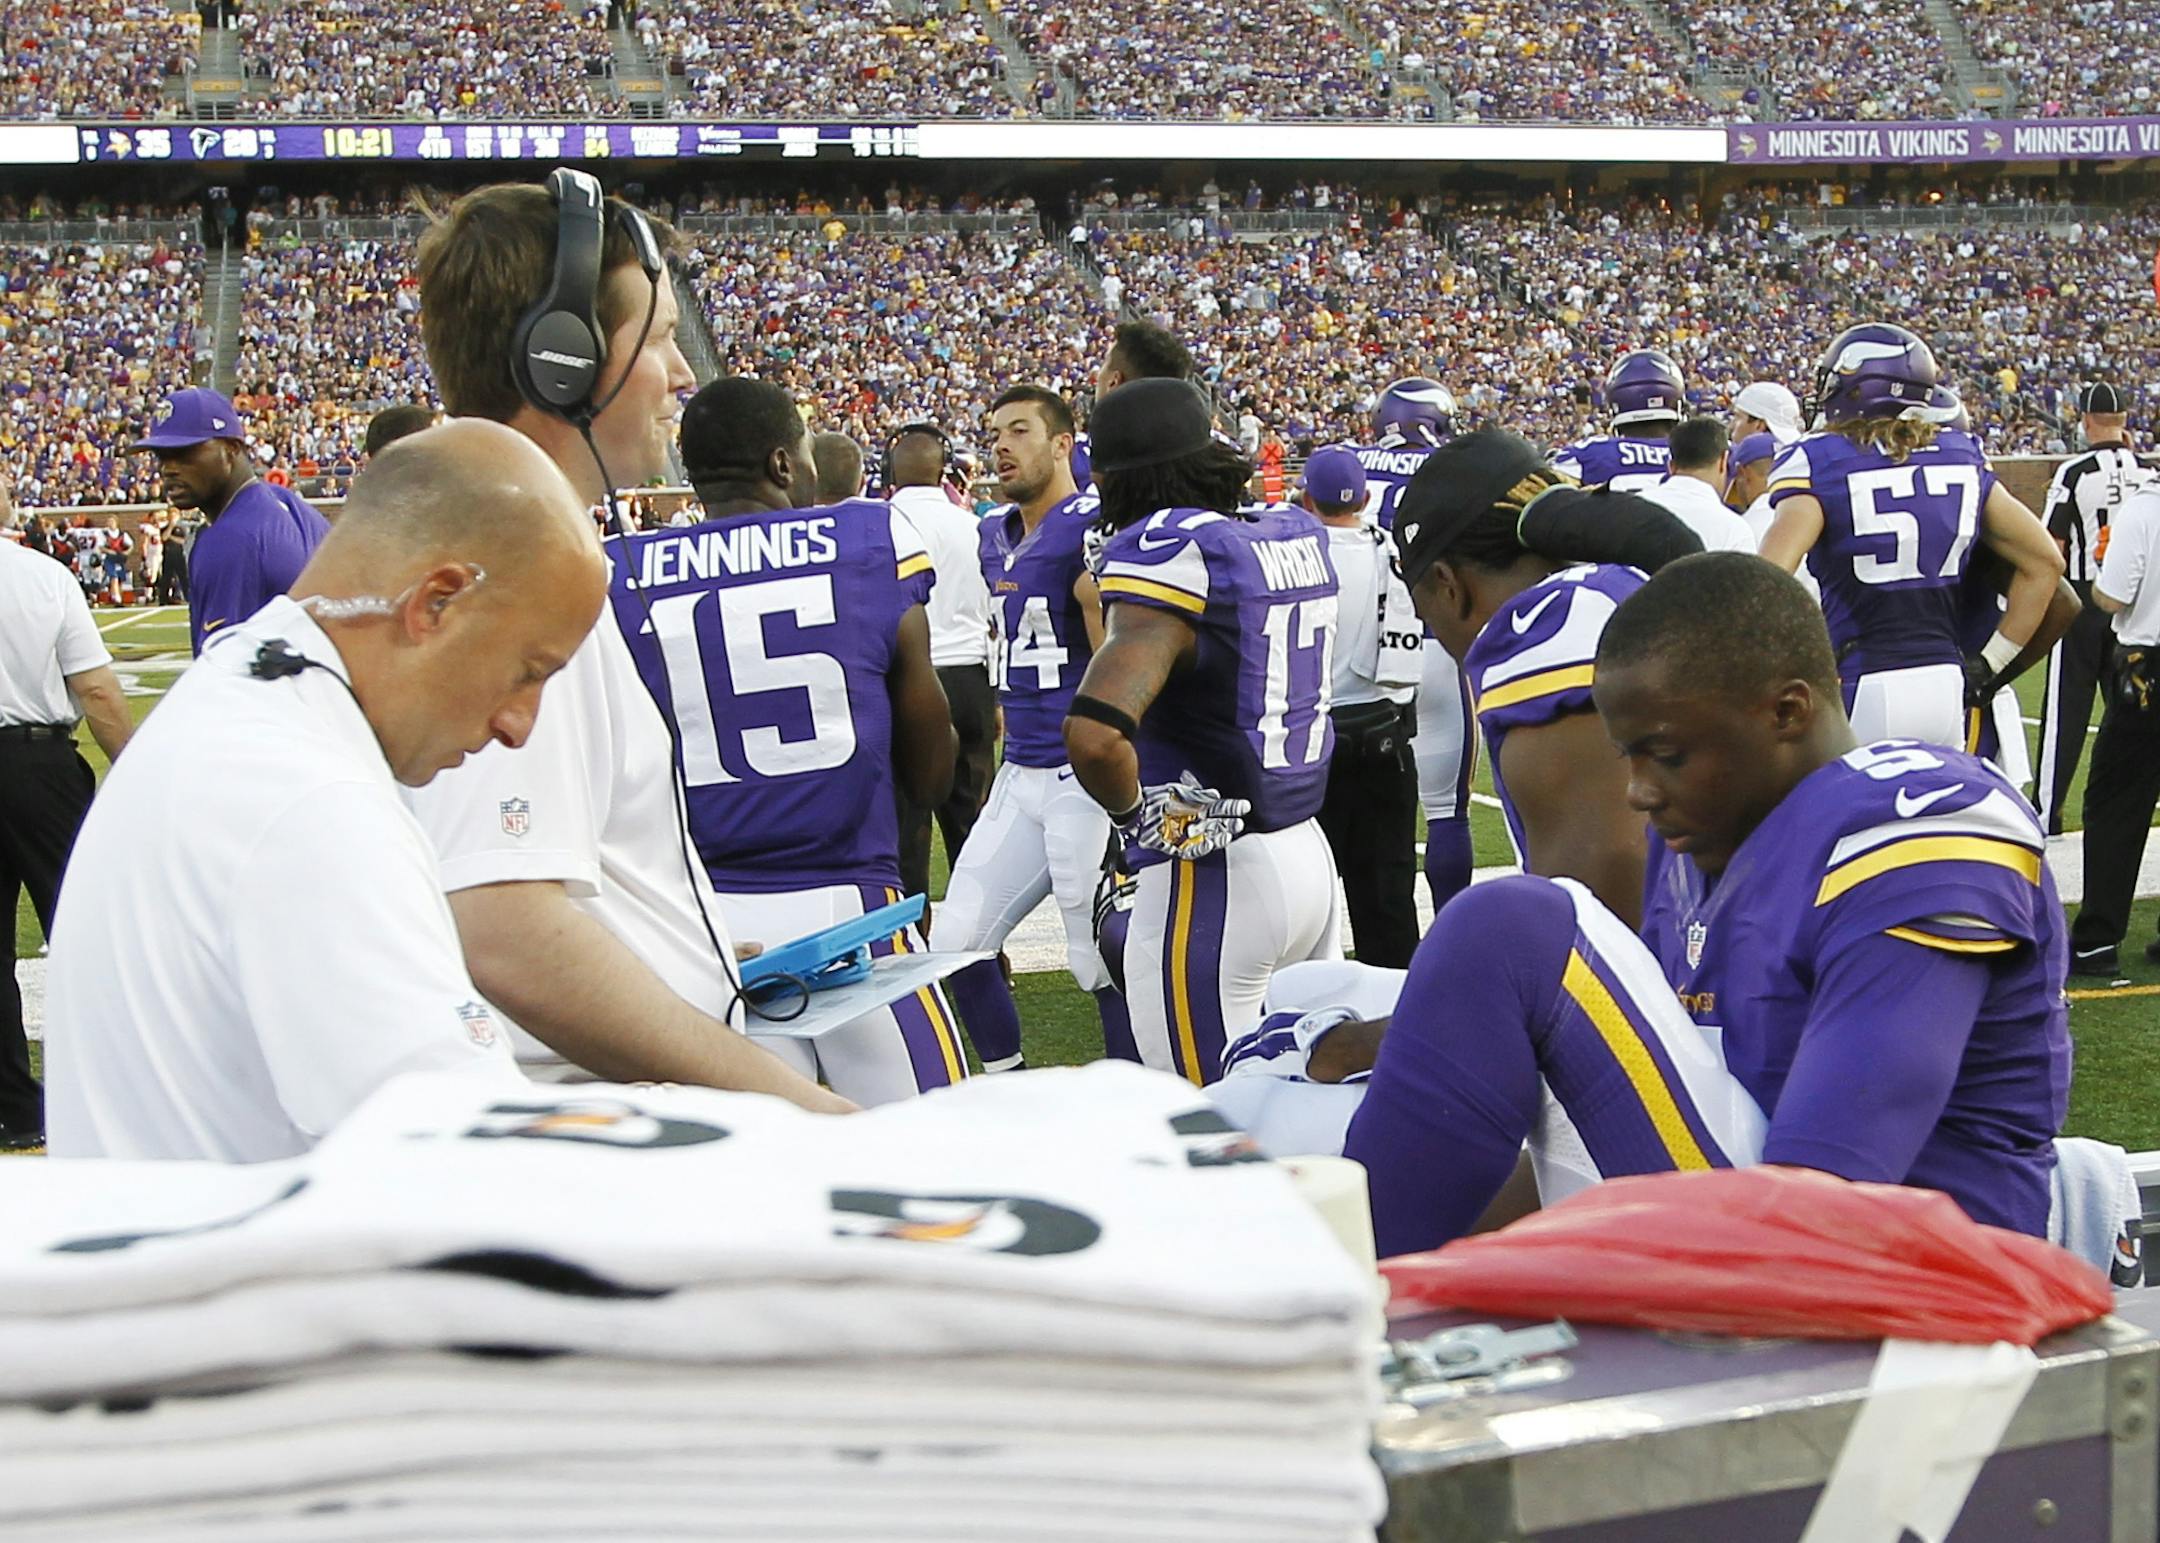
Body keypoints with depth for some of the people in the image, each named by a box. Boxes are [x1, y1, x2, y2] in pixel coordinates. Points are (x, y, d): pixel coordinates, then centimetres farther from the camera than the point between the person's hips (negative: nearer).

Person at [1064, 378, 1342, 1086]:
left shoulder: (1170, 556, -17)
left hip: (1209, 875, -8)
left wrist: (1136, 810, -13)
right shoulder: (1297, 535, 6)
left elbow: (1097, 735, -33)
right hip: (1310, 853, 8)